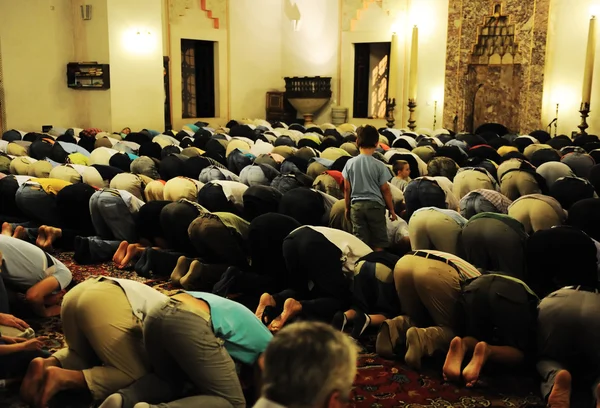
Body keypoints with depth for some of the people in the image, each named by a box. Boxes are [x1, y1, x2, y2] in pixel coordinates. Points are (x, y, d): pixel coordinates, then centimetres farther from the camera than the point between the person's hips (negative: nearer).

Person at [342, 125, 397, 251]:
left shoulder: (350, 163, -1)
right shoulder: (379, 165, -8)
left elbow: (347, 188, 3)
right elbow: (385, 190, -4)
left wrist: (347, 208, 15)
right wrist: (392, 209, 6)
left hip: (356, 205, 2)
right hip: (375, 205, -2)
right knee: (378, 243, 7)